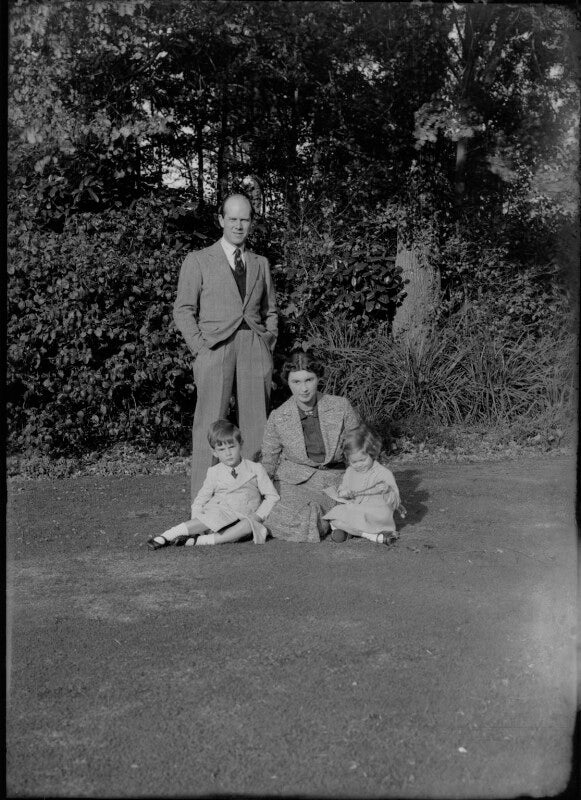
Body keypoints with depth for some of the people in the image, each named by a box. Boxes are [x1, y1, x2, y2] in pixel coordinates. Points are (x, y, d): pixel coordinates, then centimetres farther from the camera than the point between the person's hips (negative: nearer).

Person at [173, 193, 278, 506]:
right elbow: (183, 310, 4)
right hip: (215, 348, -3)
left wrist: (269, 343, 8)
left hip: (255, 350, 4)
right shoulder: (198, 261, 8)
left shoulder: (260, 263, 19)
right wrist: (200, 347, -7)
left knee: (257, 425, 1)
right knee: (209, 425, -6)